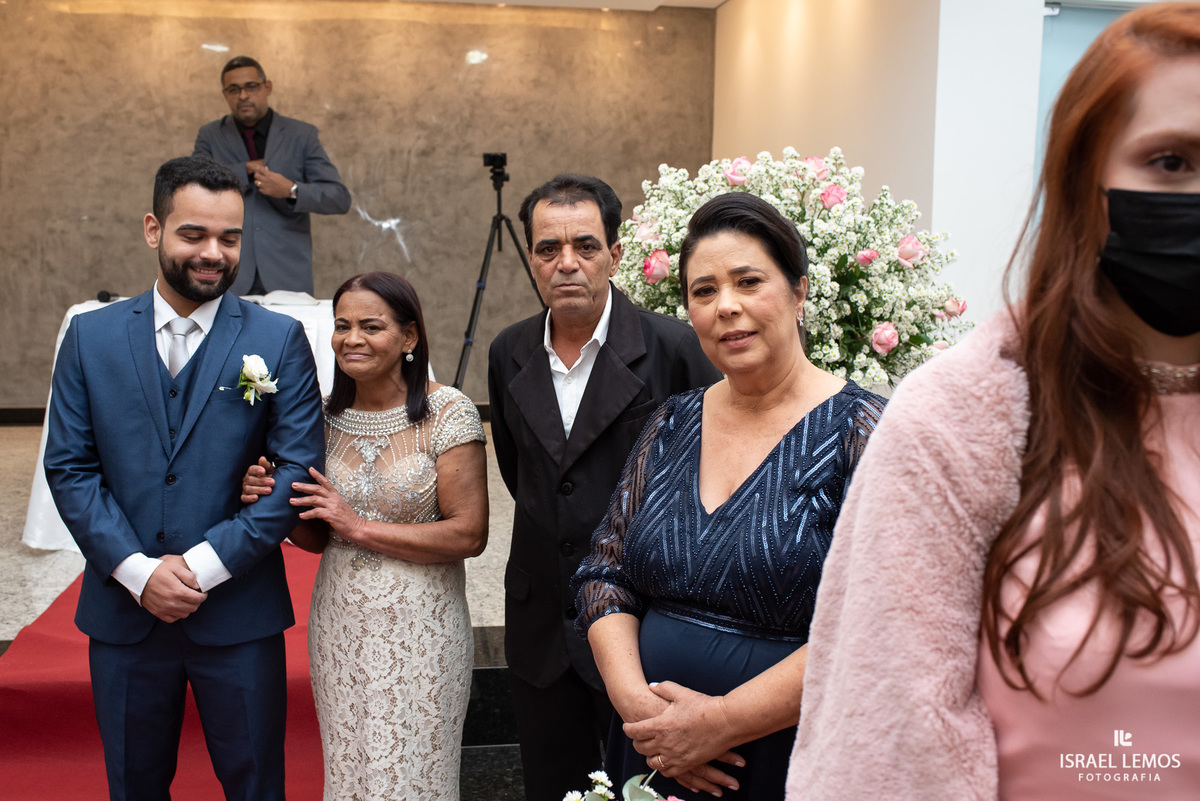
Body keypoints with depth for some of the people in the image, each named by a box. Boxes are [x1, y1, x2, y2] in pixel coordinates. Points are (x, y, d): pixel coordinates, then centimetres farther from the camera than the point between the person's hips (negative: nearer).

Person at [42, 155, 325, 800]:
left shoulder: (279, 340, -3)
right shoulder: (90, 337, 2)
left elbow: (300, 468, -8)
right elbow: (68, 467, 0)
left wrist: (204, 565, -14)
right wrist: (138, 572, -12)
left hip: (239, 615, -1)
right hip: (124, 612, 2)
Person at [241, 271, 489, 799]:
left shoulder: (448, 413, -10)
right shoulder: (328, 417, 4)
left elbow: (468, 535, -14)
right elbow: (318, 539, 13)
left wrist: (360, 527, -15)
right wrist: (273, 501, -7)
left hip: (419, 628, -4)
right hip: (339, 625, 4)